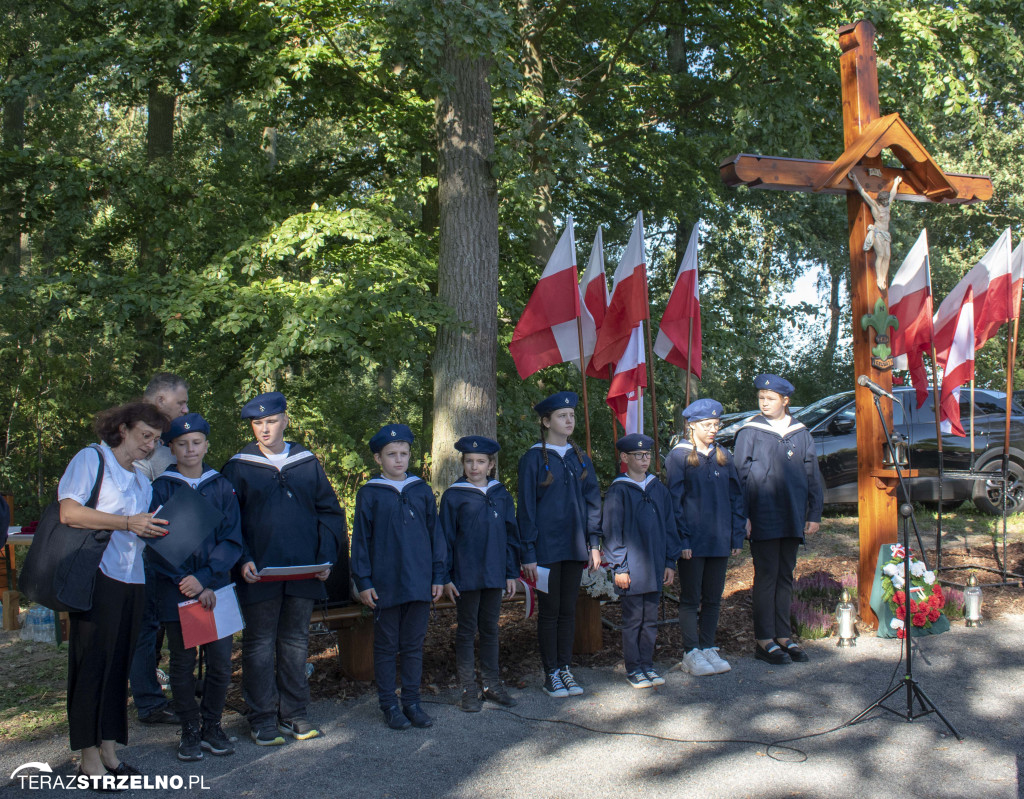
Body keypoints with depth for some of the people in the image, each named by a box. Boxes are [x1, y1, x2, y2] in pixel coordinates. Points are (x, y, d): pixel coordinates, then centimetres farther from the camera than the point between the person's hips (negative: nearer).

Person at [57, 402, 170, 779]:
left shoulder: (141, 479, 21)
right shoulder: (91, 459, -2)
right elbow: (69, 512, -15)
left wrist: (155, 528, 6)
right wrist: (128, 523, -17)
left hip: (133, 581, 7)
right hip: (97, 578, -7)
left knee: (119, 666, 10)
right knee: (93, 666, -1)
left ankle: (109, 750, 19)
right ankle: (89, 759, 7)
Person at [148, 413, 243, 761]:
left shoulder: (221, 487, 6)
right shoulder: (161, 488, 1)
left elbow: (232, 540, 0)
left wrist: (204, 578, -14)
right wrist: (189, 586, -12)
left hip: (215, 587, 1)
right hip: (175, 589, -1)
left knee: (221, 661, 1)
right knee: (182, 662, 4)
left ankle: (212, 726, 19)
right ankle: (189, 731, 20)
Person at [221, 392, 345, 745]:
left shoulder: (308, 463, 7)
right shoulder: (239, 467, 0)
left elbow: (330, 511, 9)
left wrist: (326, 557, -2)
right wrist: (241, 560, -14)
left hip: (304, 573, 3)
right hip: (259, 574, -2)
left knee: (296, 643, 11)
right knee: (259, 646, 5)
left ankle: (293, 714, 24)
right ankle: (262, 720, 17)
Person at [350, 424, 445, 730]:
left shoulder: (422, 490, 6)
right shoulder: (369, 493, -2)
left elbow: (435, 533, 10)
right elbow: (361, 539, -1)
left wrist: (438, 575, 6)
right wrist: (363, 581, -5)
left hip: (420, 584, 3)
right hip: (385, 585, -3)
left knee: (414, 645, 11)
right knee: (386, 647, 8)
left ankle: (412, 702, 22)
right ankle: (389, 705, 19)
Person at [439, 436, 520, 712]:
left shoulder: (501, 495, 5)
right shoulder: (453, 496, -4)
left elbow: (510, 535, 10)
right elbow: (445, 538, -3)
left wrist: (511, 573, 7)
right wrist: (446, 577, -6)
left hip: (494, 574, 3)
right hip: (466, 575, -3)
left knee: (490, 629, 12)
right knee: (467, 630, 6)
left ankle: (491, 684, 24)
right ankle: (469, 689, 15)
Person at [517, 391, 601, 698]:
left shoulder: (580, 458, 9)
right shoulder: (533, 459, -6)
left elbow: (592, 502, 12)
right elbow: (525, 508, -7)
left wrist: (594, 544, 6)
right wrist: (528, 554, -10)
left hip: (574, 546, 5)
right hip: (546, 547, -4)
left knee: (568, 609, 11)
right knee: (549, 611, 4)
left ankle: (565, 669, 21)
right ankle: (551, 674, 15)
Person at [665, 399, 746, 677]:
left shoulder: (723, 456, 10)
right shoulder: (679, 456, -5)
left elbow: (736, 497, 11)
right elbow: (674, 501, -7)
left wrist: (737, 536, 5)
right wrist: (682, 540, -13)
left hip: (719, 540, 5)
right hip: (693, 543, -5)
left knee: (713, 598, 11)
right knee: (691, 598, 3)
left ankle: (708, 648, 21)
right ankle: (691, 654, 11)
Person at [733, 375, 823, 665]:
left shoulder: (800, 434, 8)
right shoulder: (750, 432, -2)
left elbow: (812, 475, 12)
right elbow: (740, 476, -2)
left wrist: (814, 514, 8)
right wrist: (743, 516, -8)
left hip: (793, 518, 4)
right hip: (762, 518, -4)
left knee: (785, 576, 10)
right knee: (766, 576, -2)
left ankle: (783, 636, 18)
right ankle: (764, 641, 5)